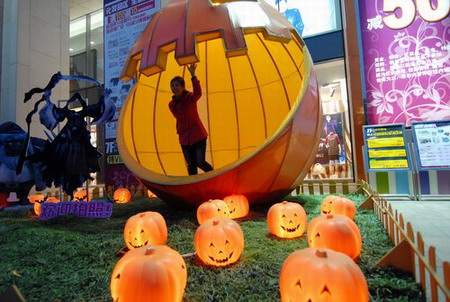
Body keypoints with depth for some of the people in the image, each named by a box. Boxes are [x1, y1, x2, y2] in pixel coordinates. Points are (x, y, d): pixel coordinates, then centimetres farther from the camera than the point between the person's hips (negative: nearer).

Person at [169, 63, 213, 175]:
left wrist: (193, 76, -43)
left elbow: (198, 93, -33)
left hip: (198, 135, -4)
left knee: (200, 162, -6)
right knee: (191, 165, 7)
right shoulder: (172, 104, 4)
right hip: (184, 138, 5)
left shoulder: (190, 97, -10)